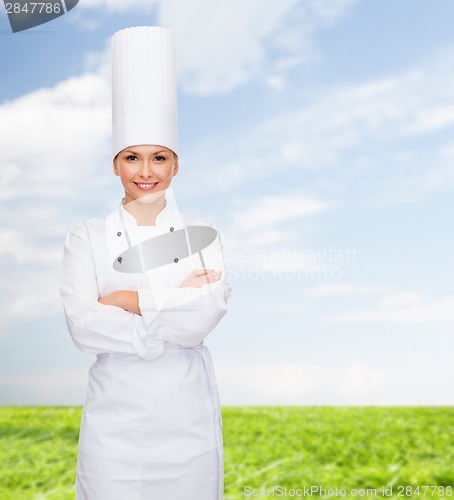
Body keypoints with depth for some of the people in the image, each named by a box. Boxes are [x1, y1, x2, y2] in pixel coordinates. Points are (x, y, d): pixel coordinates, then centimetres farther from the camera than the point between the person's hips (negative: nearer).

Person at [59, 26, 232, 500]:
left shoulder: (203, 233, 1)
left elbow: (206, 316, -13)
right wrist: (174, 303, -14)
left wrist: (130, 300, -14)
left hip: (188, 416, 1)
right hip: (115, 417, 0)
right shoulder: (87, 237, 1)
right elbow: (82, 325, -13)